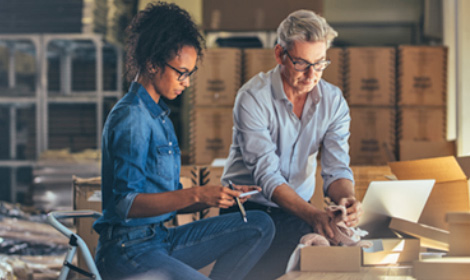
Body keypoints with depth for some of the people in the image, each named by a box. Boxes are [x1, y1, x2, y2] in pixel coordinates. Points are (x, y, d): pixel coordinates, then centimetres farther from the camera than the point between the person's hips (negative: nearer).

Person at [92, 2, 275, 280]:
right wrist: (196, 195, -24)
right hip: (128, 251, -9)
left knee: (260, 225, 2)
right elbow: (126, 204, -20)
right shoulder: (130, 118, -12)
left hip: (162, 241, 9)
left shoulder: (159, 115, 18)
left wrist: (218, 196, 2)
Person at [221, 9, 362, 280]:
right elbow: (266, 175, -24)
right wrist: (312, 214, -39)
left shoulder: (334, 101, -1)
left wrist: (347, 198, -30)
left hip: (299, 208, 4)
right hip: (248, 207, -4)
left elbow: (336, 168, -5)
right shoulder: (253, 98, -17)